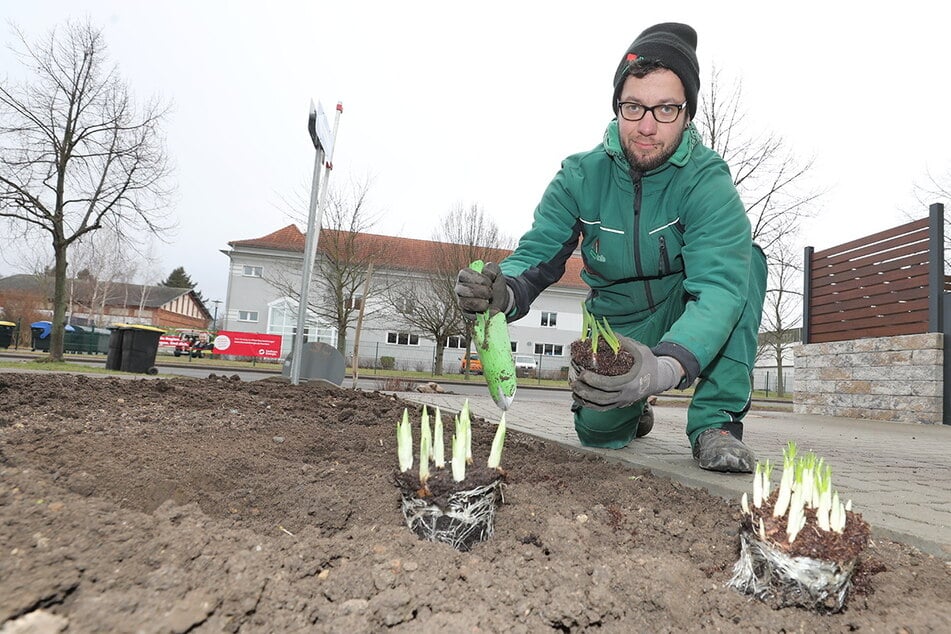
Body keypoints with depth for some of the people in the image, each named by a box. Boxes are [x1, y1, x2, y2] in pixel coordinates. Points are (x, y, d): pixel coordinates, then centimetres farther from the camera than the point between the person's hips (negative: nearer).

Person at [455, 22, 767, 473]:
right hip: (617, 326, 3)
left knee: (744, 261, -30)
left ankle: (716, 423, -19)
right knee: (598, 431, -10)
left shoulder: (707, 179, -23)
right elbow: (535, 258, -19)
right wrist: (501, 293, -44)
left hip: (689, 324, -2)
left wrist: (664, 367, -56)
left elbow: (719, 284, -37)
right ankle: (633, 407, 30)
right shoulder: (580, 177, -14)